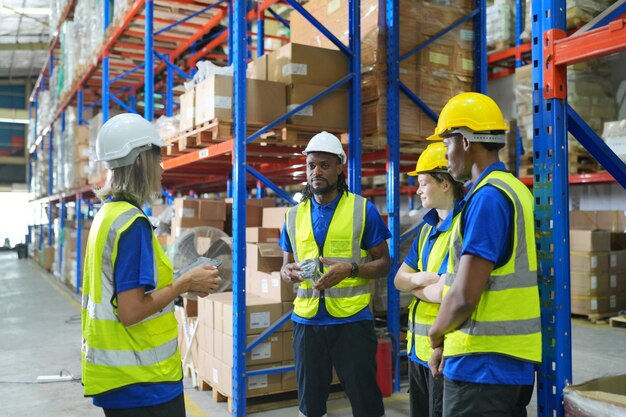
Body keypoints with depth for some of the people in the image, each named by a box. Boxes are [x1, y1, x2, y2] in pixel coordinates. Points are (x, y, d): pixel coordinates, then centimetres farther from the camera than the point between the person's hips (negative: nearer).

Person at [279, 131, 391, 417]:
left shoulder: (363, 210, -3)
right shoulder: (294, 215, 8)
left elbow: (383, 263, -1)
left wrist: (350, 269, -19)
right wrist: (288, 272, -8)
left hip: (352, 320, -3)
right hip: (306, 320, 4)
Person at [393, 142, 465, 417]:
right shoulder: (428, 226, 10)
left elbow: (444, 293, -25)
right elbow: (399, 279, 10)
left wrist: (414, 285, -5)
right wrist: (422, 278, -11)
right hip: (418, 345, 8)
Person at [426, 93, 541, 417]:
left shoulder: (488, 196, -18)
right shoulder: (512, 189, 11)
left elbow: (464, 295, -23)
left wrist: (436, 334, -4)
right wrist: (447, 342, 13)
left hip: (483, 362, -9)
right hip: (509, 359, 9)